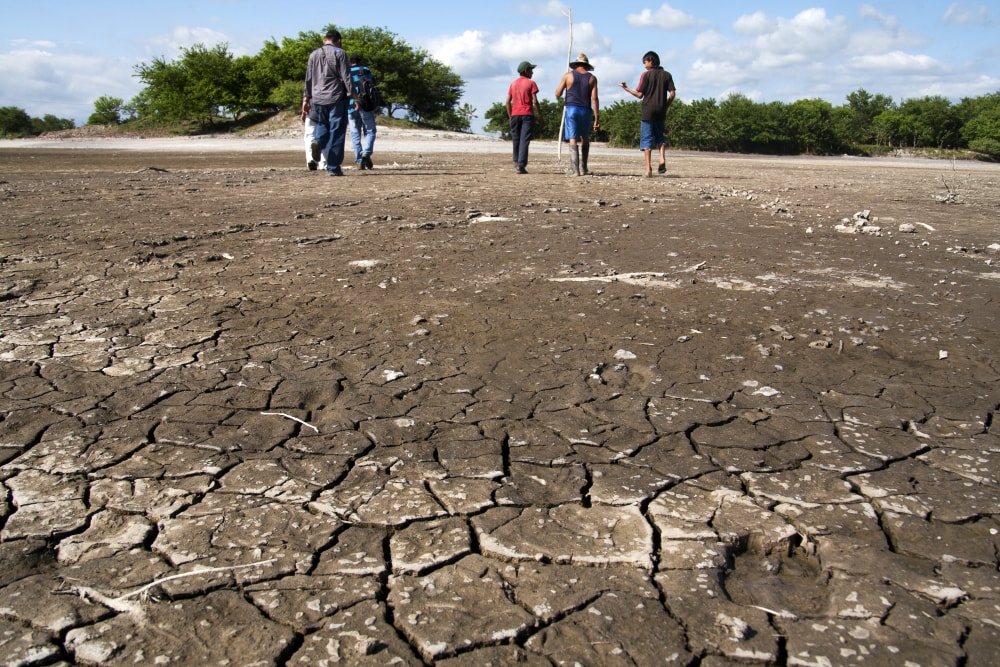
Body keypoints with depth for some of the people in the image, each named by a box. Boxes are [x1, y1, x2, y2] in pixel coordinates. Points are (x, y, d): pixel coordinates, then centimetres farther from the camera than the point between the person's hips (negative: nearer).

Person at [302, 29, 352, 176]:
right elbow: (346, 76, -7)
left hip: (317, 99, 4)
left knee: (322, 124, 23)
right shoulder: (339, 53, -1)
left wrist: (306, 98, 19)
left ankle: (317, 142, -11)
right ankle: (333, 168, -2)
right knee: (336, 132, 0)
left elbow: (308, 79, 14)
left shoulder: (314, 54, 12)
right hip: (336, 99, -4)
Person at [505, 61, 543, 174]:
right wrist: (540, 117, -2)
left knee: (516, 139, 16)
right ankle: (521, 165, -14)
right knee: (524, 140, -7)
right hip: (527, 115, -4)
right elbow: (535, 102, -8)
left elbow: (508, 102, 9)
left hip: (515, 115, 4)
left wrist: (510, 117, 16)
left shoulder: (513, 83, 12)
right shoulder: (531, 83, -2)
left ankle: (516, 161, 24)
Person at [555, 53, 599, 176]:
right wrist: (597, 117, -3)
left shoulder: (568, 75, 2)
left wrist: (558, 98, 26)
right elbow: (594, 99, -3)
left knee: (573, 139, -2)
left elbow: (557, 94, 3)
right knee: (585, 139, 18)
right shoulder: (592, 78, 4)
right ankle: (583, 167, 16)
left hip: (571, 109, -1)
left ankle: (574, 169, -9)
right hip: (586, 110, 2)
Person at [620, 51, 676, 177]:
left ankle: (648, 168, -7)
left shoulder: (646, 75, -4)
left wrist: (626, 88, 6)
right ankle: (662, 159, -4)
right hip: (661, 112, 4)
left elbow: (639, 94, -6)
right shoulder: (666, 75, 6)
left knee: (647, 139, -1)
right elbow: (672, 94, 1)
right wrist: (665, 107, 12)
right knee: (660, 136, 19)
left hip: (648, 111, -3)